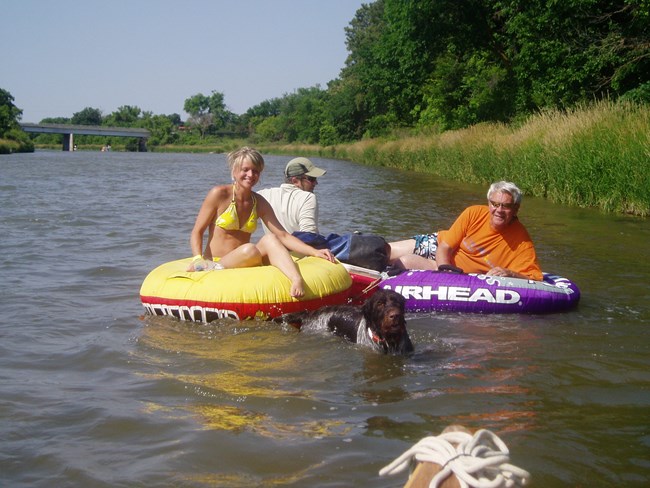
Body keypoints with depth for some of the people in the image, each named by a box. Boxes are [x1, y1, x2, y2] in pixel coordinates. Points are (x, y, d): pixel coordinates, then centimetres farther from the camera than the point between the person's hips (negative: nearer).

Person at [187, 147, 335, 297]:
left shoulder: (260, 203, 9)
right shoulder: (220, 194, -4)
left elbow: (282, 236, 4)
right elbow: (197, 232, -3)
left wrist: (314, 252, -10)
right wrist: (198, 259, -21)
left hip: (244, 265, 4)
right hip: (215, 263, -4)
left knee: (269, 239, -28)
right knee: (250, 250, -35)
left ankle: (297, 280, -49)